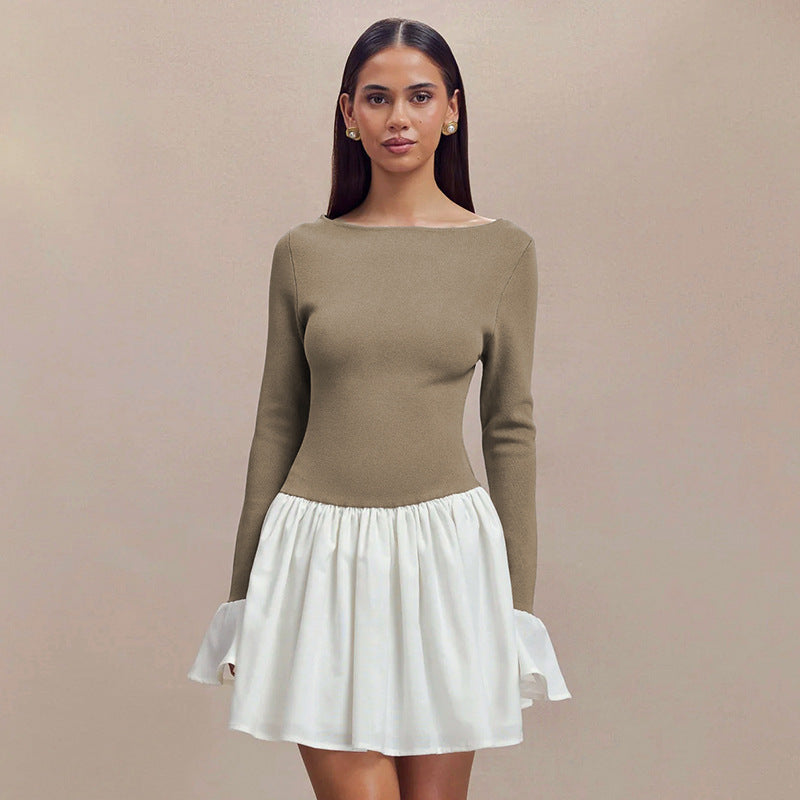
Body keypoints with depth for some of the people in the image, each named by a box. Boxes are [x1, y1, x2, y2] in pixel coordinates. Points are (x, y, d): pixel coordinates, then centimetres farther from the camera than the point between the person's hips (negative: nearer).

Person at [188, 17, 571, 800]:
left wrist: (518, 599, 4)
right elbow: (277, 422, 7)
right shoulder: (303, 250, 3)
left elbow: (509, 427, 4)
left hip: (444, 547, 0)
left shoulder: (503, 250, 2)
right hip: (320, 547, 0)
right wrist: (245, 589, 9)